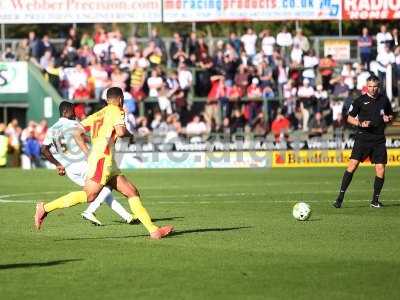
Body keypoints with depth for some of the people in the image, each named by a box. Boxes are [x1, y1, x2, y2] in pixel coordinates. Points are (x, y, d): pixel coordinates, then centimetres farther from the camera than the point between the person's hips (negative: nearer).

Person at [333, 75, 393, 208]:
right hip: (363, 138, -3)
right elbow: (350, 118, 6)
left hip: (379, 140, 3)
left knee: (380, 170, -3)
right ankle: (340, 196, -9)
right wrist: (360, 124, -12)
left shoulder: (384, 100, 9)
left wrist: (388, 118, -1)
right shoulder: (360, 100, 1)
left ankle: (375, 200, 13)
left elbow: (391, 115, 22)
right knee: (353, 164, -13)